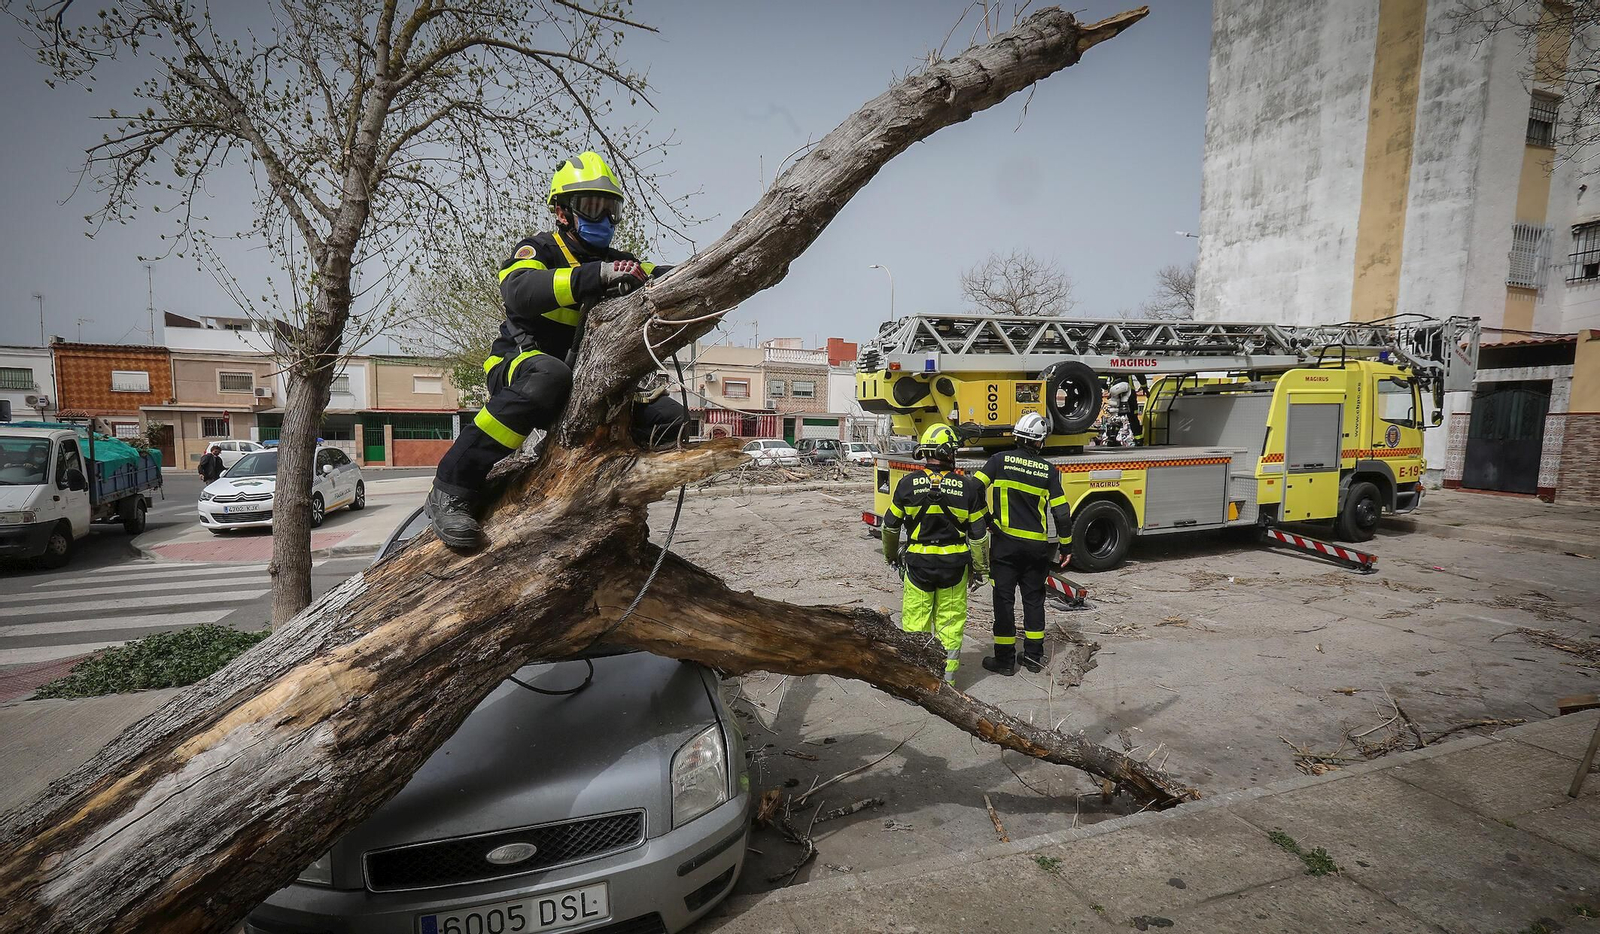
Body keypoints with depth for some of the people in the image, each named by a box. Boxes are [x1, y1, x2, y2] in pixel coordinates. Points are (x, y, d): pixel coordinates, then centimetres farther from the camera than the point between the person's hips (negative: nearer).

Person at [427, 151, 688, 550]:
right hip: (519, 366, -5)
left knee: (669, 419, -15)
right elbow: (518, 289, -26)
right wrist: (594, 277, -39)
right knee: (548, 376, -42)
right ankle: (452, 488, -31)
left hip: (587, 384, 5)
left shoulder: (616, 262, 16)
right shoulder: (539, 249, -3)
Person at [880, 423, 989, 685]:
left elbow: (891, 524, 5)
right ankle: (947, 675, 21)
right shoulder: (967, 486, -7)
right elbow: (978, 533, -2)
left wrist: (890, 554, 21)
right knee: (950, 620, 12)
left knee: (915, 618, 11)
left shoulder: (908, 483, -6)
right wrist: (980, 567, 10)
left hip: (918, 562, 0)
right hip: (954, 564, 0)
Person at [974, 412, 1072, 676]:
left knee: (1004, 599, 5)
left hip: (1006, 543, -2)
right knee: (1034, 598, 16)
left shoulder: (1001, 460, -4)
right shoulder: (1048, 470, 0)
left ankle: (1005, 659, 10)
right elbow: (1061, 511, 0)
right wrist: (1066, 544, 10)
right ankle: (1033, 655, 22)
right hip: (1036, 545, 2)